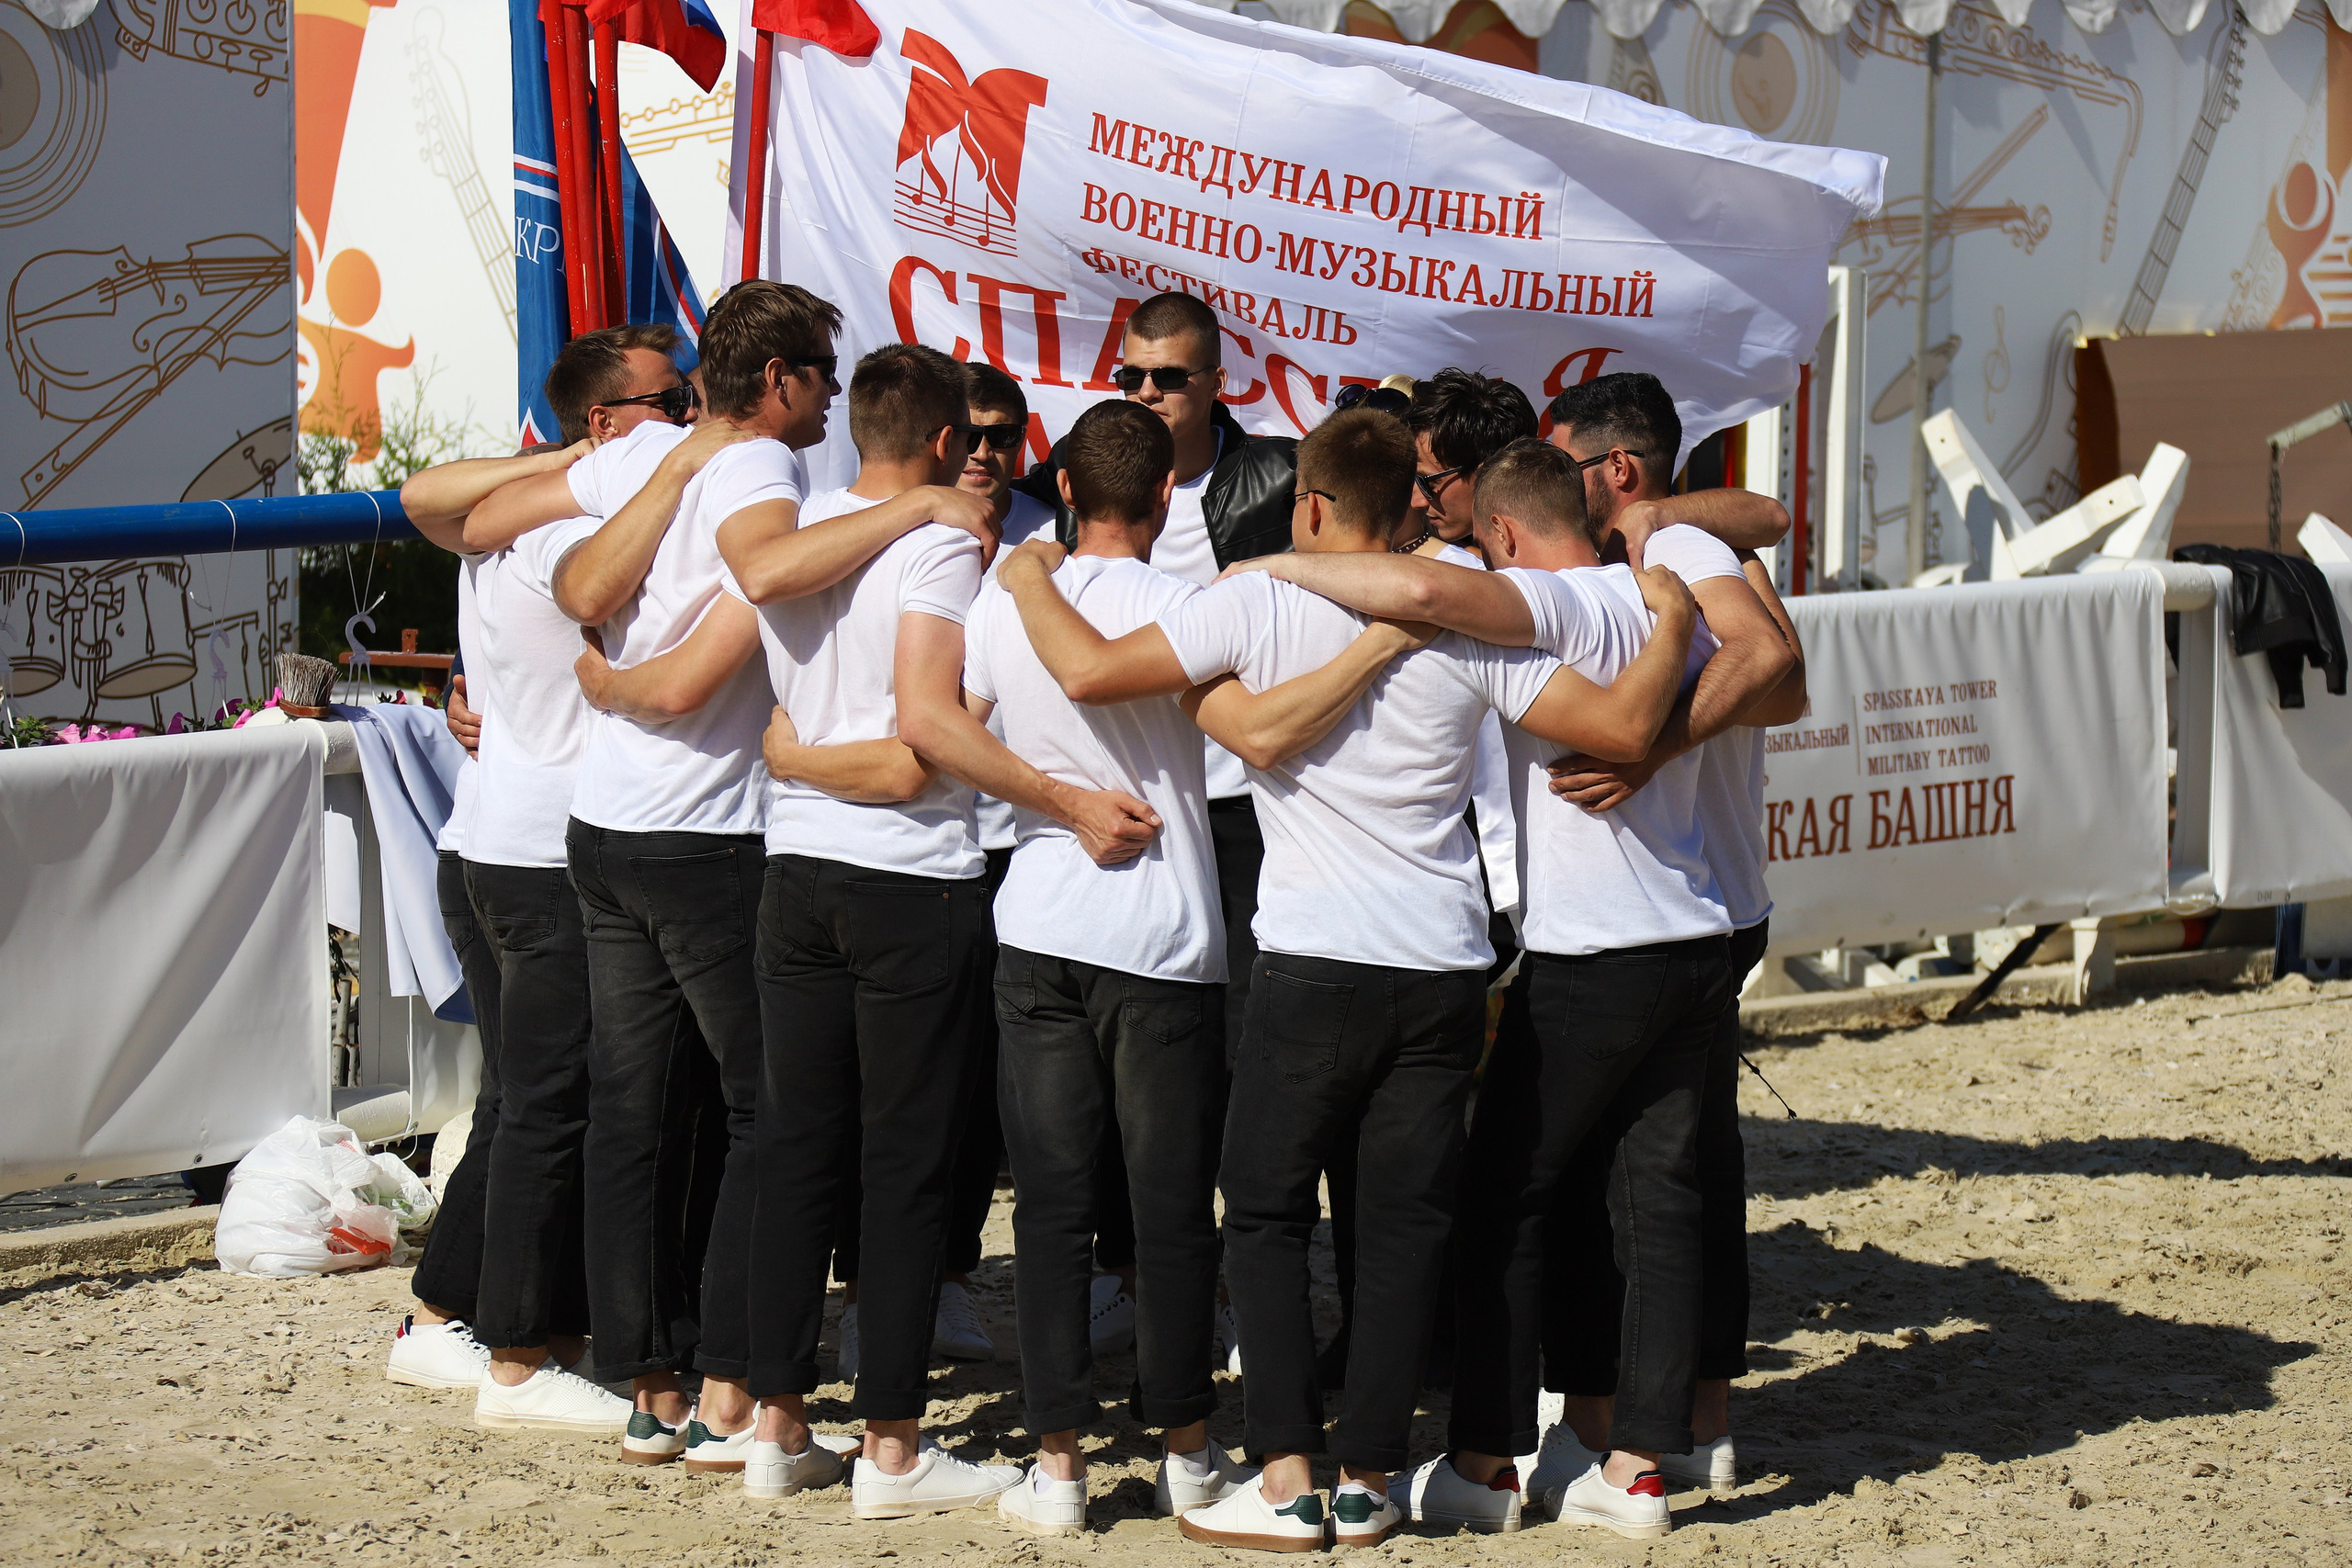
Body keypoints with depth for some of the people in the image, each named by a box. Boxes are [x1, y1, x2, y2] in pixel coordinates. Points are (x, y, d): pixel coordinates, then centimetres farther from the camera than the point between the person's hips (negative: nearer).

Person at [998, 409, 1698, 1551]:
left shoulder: (1260, 603, -5)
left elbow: (1091, 671, -8)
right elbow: (1622, 729, -1)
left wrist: (1029, 585, 12)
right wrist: (1673, 621, 16)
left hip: (1315, 966, -3)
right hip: (1445, 972, 3)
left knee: (1266, 1213, 9)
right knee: (1406, 1225, 10)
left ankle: (1287, 1480, 2)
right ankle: (1367, 1480, 11)